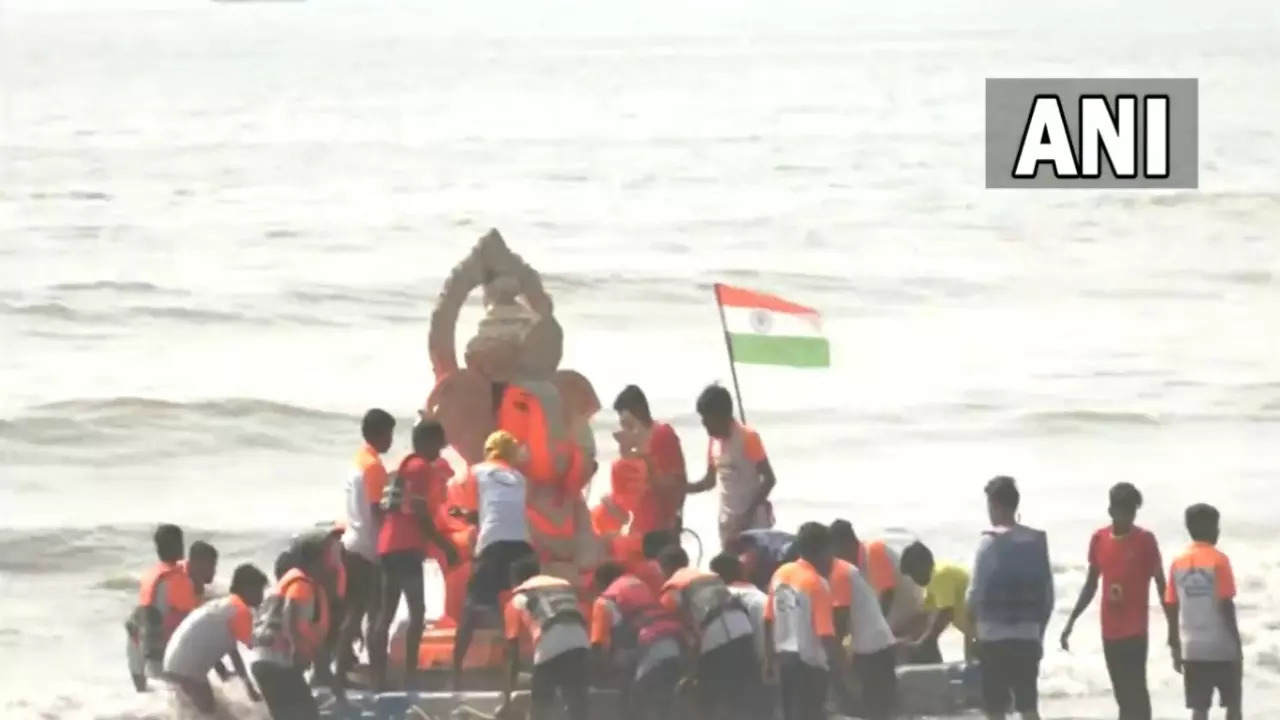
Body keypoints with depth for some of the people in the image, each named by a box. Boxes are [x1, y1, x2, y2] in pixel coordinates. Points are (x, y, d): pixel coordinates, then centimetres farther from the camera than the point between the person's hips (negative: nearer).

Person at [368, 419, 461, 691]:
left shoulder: (403, 466, 21)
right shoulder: (421, 467, -7)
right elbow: (419, 513, -15)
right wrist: (445, 545, -11)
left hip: (389, 546, 10)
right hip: (406, 547, -10)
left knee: (386, 614, 9)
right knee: (417, 610, -9)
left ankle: (378, 678, 9)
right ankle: (409, 676, -15)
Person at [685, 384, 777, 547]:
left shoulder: (748, 438, -13)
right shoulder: (714, 441, 7)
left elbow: (769, 479, -14)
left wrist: (748, 513, -21)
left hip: (753, 521, -7)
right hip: (728, 521, 7)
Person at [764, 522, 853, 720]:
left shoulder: (780, 574, 4)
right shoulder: (817, 584, -18)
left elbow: (769, 621, 12)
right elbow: (827, 636, -22)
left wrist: (769, 659, 22)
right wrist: (841, 673, -18)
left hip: (784, 658, 8)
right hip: (809, 663, -8)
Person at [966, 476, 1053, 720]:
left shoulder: (990, 542, -11)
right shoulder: (1037, 541, 6)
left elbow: (976, 593, -11)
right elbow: (1048, 595, 9)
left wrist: (973, 619, 11)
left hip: (995, 636, -5)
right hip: (1028, 636, 5)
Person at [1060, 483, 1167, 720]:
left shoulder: (1145, 540, -6)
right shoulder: (1099, 539, 6)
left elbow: (1160, 584, -2)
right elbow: (1091, 584, 16)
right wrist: (1071, 621, 13)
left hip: (1136, 629, -5)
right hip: (1109, 630, 5)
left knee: (1135, 691, -12)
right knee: (1122, 693, 10)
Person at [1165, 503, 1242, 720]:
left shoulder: (1178, 562, 4)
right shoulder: (1219, 560, -10)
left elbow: (1172, 610, 6)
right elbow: (1227, 606, -12)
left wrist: (1175, 650, 14)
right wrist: (1238, 645, -5)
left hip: (1192, 649, 4)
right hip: (1222, 647, -4)